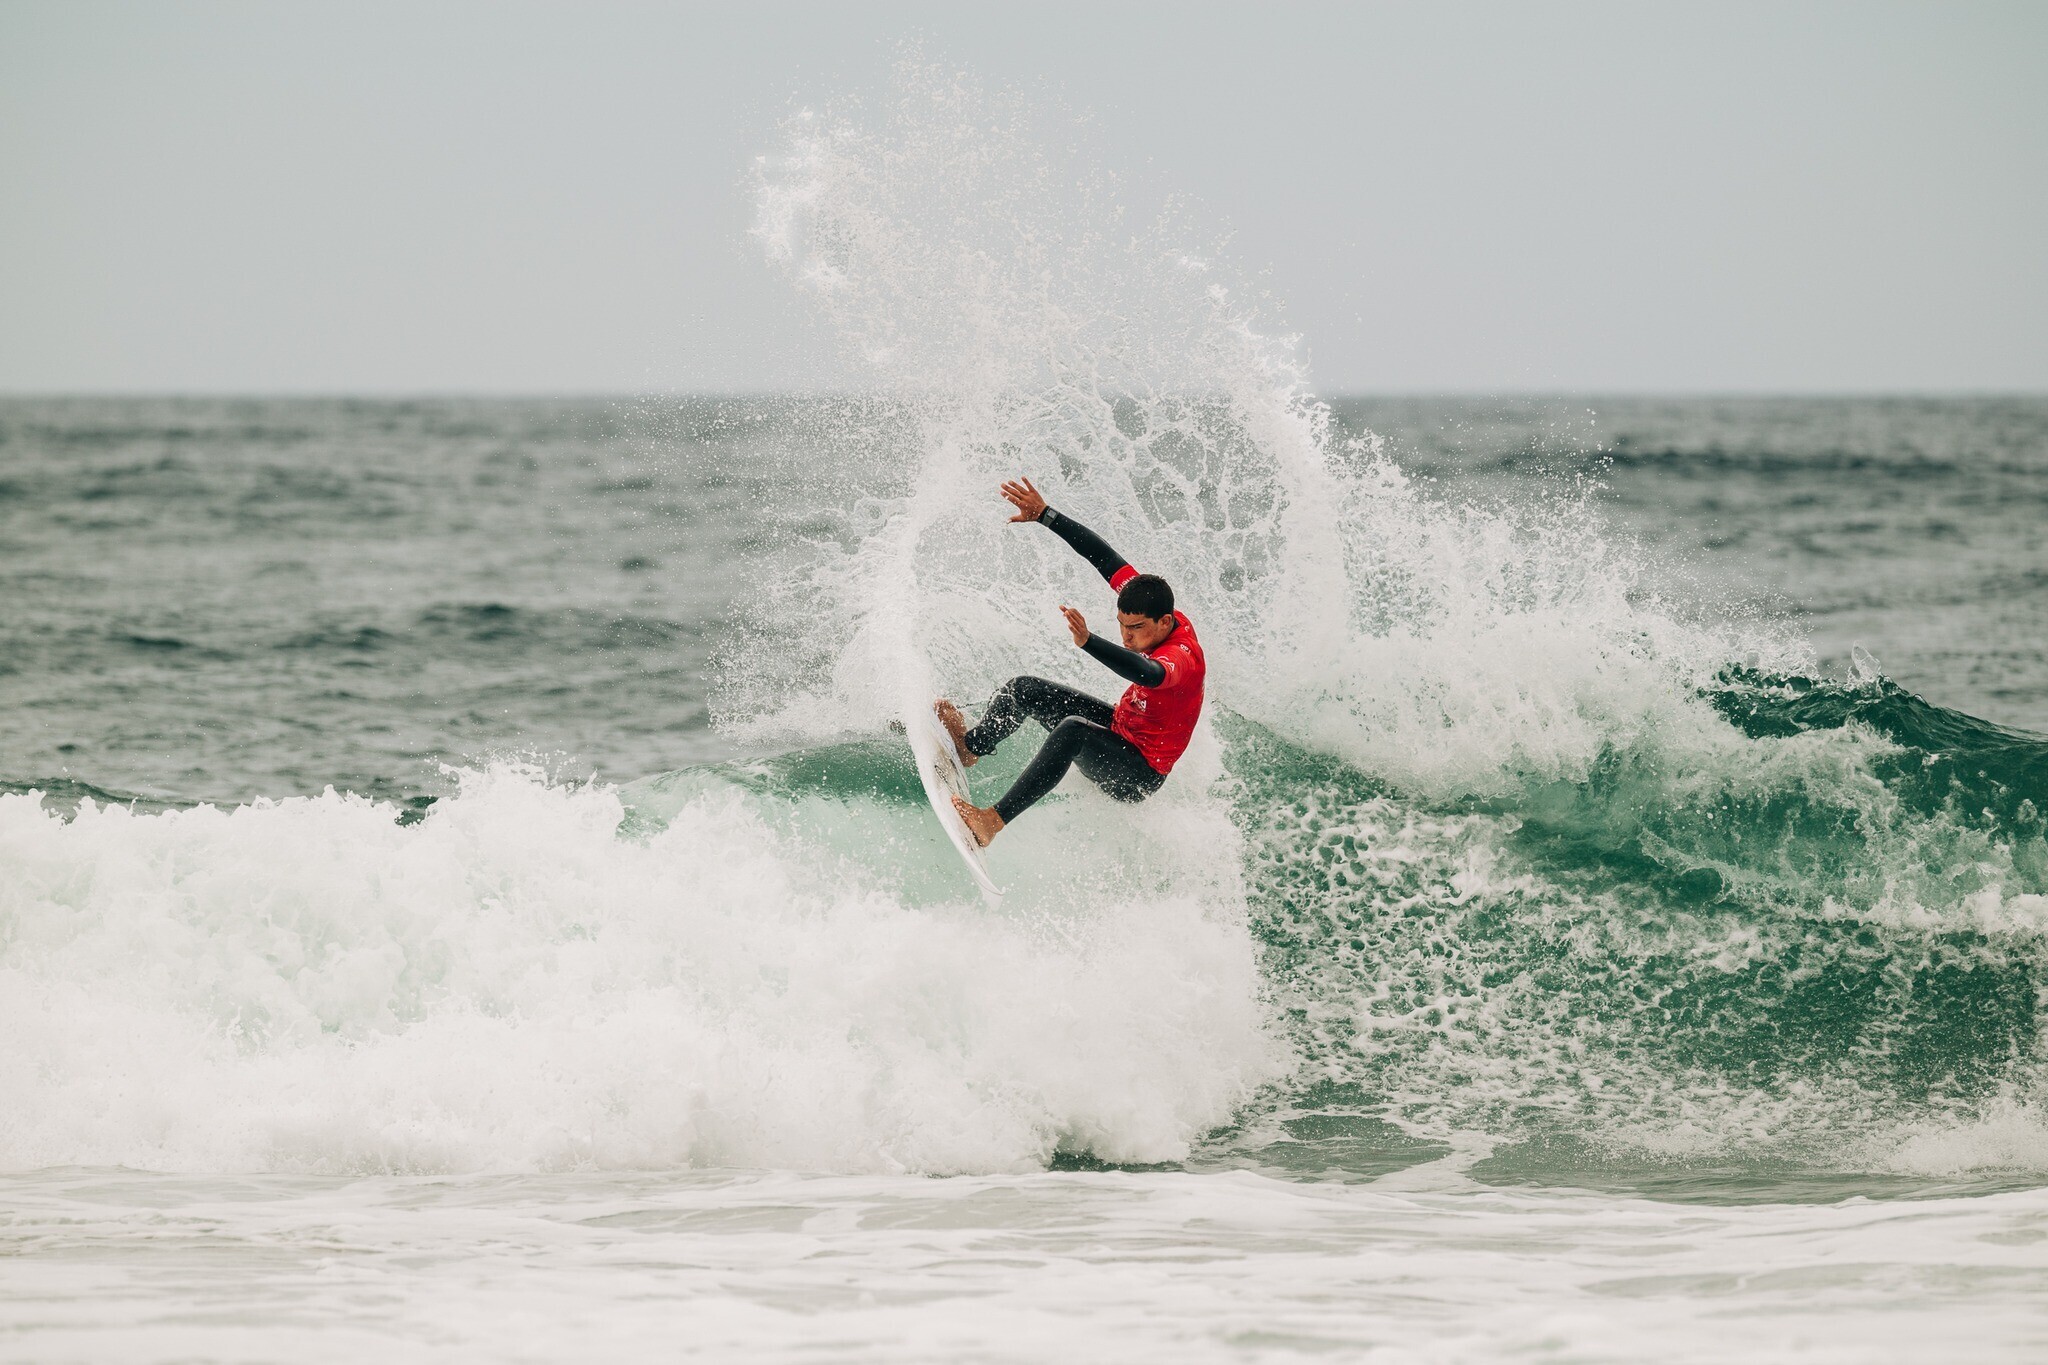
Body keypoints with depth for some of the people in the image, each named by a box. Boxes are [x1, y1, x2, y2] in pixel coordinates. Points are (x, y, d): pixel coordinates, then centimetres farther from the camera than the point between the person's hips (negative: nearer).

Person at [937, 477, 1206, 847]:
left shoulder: (1183, 658, -34)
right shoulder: (1149, 604, -10)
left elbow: (1149, 673, -58)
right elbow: (1103, 556, -4)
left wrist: (1088, 642, -73)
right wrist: (1045, 515, -7)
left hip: (1138, 776, -10)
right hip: (1121, 728, 10)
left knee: (1072, 730, -37)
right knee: (1022, 690, 9)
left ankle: (993, 821, -39)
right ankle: (969, 746, 33)